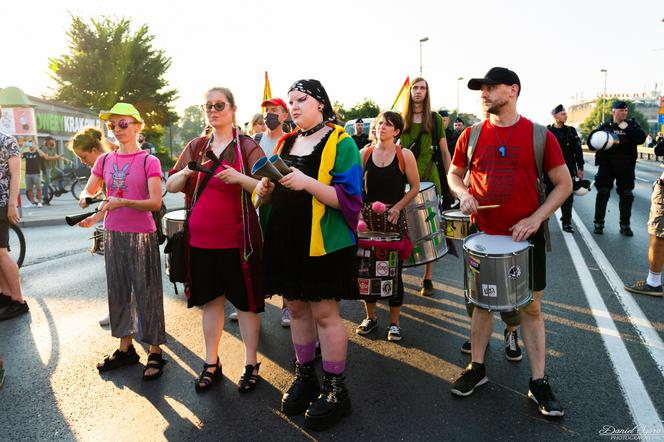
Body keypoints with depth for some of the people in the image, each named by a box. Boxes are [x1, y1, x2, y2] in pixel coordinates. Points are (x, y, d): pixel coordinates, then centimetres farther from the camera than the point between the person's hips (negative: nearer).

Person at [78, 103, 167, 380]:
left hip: (142, 235, -5)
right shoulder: (104, 160, 8)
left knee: (146, 293, 0)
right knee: (119, 292, 14)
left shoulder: (149, 161, -7)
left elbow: (156, 203, -14)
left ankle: (155, 353, 12)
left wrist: (124, 202, -28)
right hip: (112, 234, 6)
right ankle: (125, 349, 28)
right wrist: (87, 201, -7)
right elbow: (88, 192, 17)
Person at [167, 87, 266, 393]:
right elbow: (170, 186, 10)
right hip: (201, 239, 4)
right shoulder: (196, 147, 11)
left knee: (246, 302, 5)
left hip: (237, 240, -3)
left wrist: (240, 178, -25)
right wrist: (186, 172, -10)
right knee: (211, 300, 13)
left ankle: (251, 364, 20)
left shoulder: (247, 147, -1)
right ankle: (211, 363, 28)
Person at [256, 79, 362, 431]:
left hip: (324, 241, -6)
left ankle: (334, 389, 14)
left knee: (324, 312, -1)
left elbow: (349, 198, -14)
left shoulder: (340, 142, -6)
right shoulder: (286, 143, 14)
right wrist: (266, 189, -3)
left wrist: (308, 183, -26)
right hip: (287, 239, 7)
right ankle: (305, 378, 30)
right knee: (297, 308, 13)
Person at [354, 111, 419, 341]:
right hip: (367, 216, 3)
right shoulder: (364, 154, 5)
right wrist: (358, 210, -6)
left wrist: (397, 207, -11)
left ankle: (394, 322, 18)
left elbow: (415, 186, 0)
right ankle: (370, 317, 25)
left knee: (393, 269, 3)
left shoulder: (405, 155, -2)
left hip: (394, 217, -2)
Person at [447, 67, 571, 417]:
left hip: (526, 235, -2)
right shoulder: (472, 135, 1)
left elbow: (564, 183, -1)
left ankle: (538, 382, 19)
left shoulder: (539, 135, -5)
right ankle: (477, 368, 28)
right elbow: (454, 173, 14)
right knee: (482, 302, 12)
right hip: (483, 234, 2)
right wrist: (463, 194, -8)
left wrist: (536, 217, -13)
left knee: (531, 307, 6)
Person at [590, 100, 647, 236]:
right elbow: (591, 142, 0)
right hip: (606, 165, -1)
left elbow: (641, 138, -9)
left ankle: (625, 225, 14)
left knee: (627, 195, 4)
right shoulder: (605, 126, 3)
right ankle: (598, 223, 8)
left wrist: (628, 129, -18)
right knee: (603, 194, -1)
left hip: (626, 166, 2)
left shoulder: (632, 124, 6)